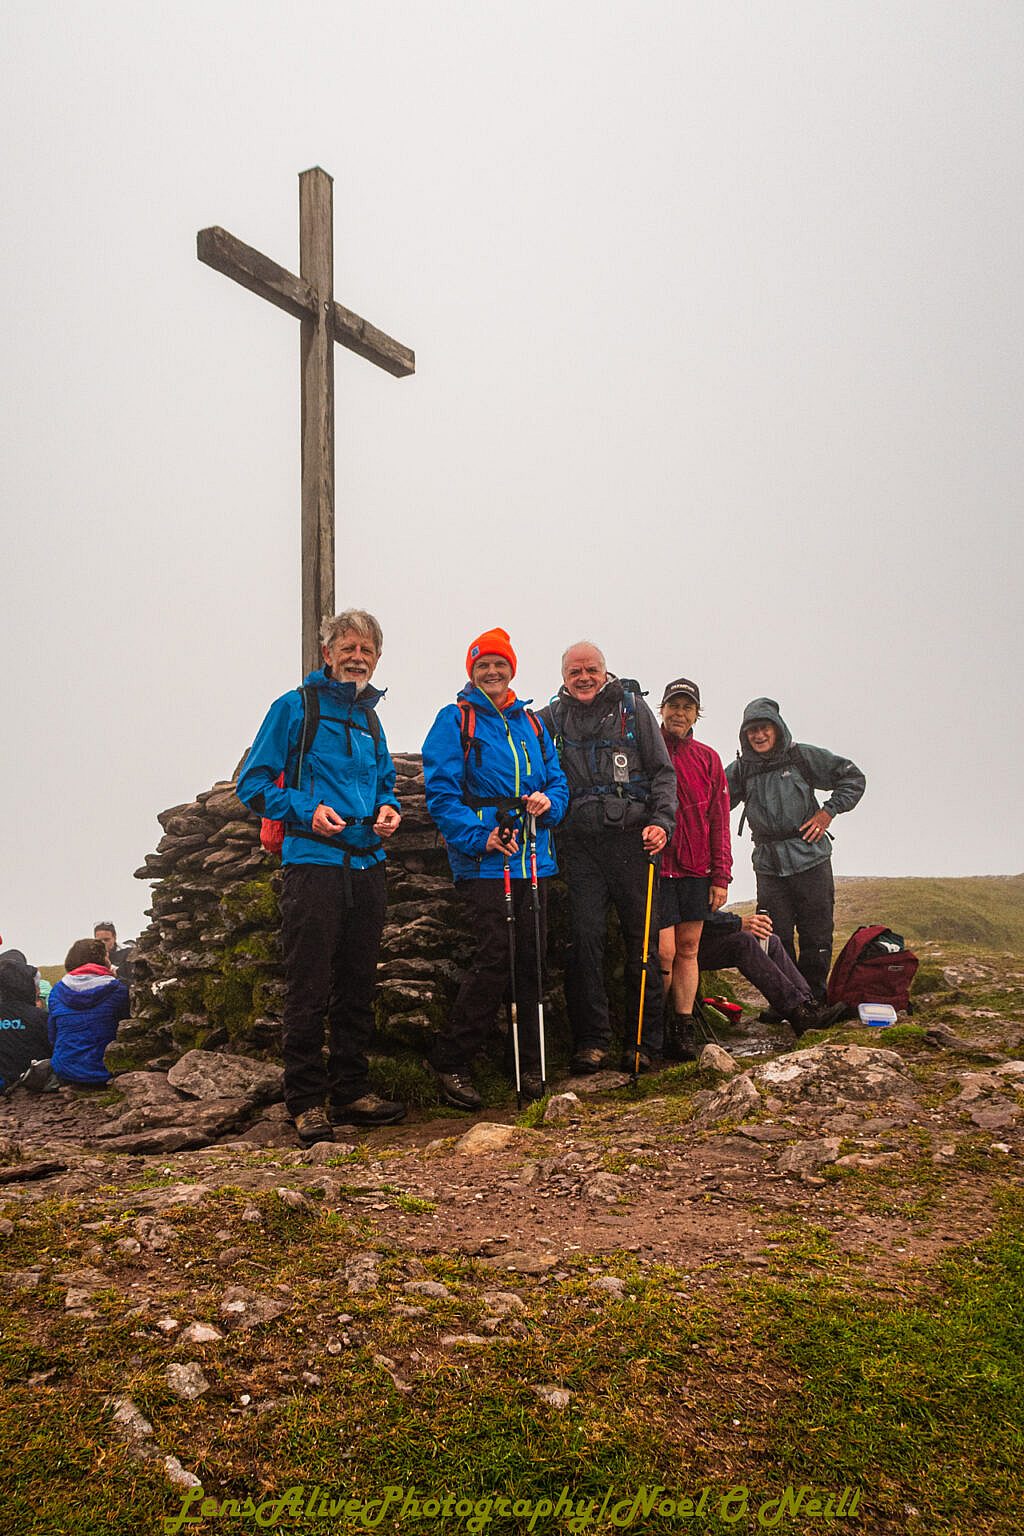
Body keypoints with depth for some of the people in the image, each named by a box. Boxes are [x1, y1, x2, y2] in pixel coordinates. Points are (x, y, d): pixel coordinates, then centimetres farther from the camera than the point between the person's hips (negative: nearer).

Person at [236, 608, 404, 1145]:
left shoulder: (369, 719, 18)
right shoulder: (295, 707, -1)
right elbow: (253, 782, -3)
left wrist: (388, 809, 6)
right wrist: (306, 810, -16)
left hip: (366, 865, 6)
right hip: (313, 864, -6)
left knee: (357, 987, 11)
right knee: (310, 990, -5)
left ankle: (351, 1092, 22)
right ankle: (307, 1103, 5)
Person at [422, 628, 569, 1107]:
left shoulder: (531, 722, 18)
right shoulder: (455, 720, 1)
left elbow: (557, 779, 20)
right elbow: (441, 791, -7)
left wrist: (549, 802, -4)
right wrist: (478, 836, -17)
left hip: (534, 858, 6)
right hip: (483, 861, -5)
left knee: (531, 958, 6)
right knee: (494, 958, -12)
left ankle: (530, 1065, 18)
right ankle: (449, 1063, 2)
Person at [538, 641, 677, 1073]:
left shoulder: (632, 707, 8)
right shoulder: (551, 717, 12)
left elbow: (662, 771, 6)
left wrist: (661, 821, -7)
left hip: (632, 839, -1)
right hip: (580, 844, 1)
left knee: (642, 939, 2)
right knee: (584, 939, -3)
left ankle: (644, 1041, 11)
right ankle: (591, 1040, 7)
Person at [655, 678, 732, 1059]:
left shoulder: (708, 759, 9)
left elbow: (718, 822, 10)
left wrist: (721, 876, 6)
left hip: (696, 869, 4)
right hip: (656, 867, -4)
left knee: (688, 949, 8)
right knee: (664, 952, -6)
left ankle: (683, 1027, 16)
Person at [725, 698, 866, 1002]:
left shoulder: (803, 756, 1)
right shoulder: (739, 769, 7)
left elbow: (853, 777, 6)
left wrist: (828, 812, -3)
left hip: (810, 859, -2)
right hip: (768, 866, 2)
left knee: (816, 935, 2)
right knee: (776, 938, 2)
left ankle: (814, 999, 13)